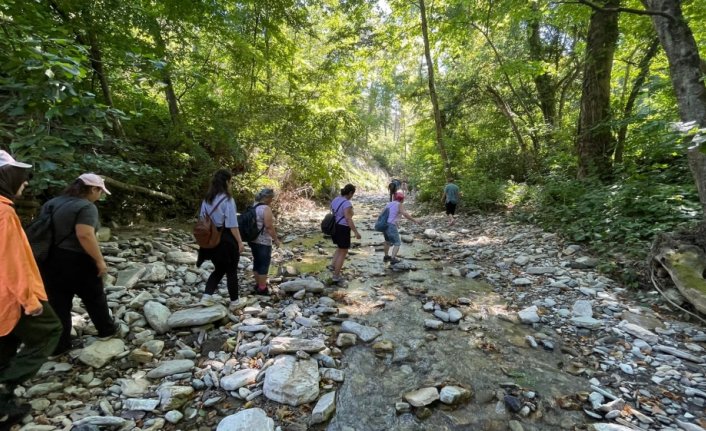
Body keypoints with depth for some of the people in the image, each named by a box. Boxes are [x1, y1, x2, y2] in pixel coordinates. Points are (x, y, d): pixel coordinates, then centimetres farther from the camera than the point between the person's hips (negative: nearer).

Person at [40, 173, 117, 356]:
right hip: (76, 261, -7)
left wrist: (51, 250, 25)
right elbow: (85, 235, -26)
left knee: (58, 302, 13)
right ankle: (106, 330, 29)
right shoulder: (86, 207, -17)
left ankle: (58, 346, 22)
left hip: (50, 260, 7)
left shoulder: (52, 202, 10)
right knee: (94, 297, 12)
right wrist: (99, 260, -20)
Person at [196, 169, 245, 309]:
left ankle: (206, 297, 10)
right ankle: (234, 302, 20)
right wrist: (240, 242, -11)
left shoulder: (206, 200, 5)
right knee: (231, 272, 9)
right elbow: (232, 224, -17)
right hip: (227, 240, -6)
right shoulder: (227, 199, -16)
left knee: (219, 269, 22)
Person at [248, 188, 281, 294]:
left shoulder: (254, 207, 9)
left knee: (257, 263, 18)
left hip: (253, 240, 9)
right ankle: (262, 288, 8)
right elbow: (269, 227, -21)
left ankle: (258, 284, 29)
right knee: (264, 265, 1)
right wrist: (276, 239, -12)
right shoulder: (266, 208, -17)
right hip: (263, 242, -9)